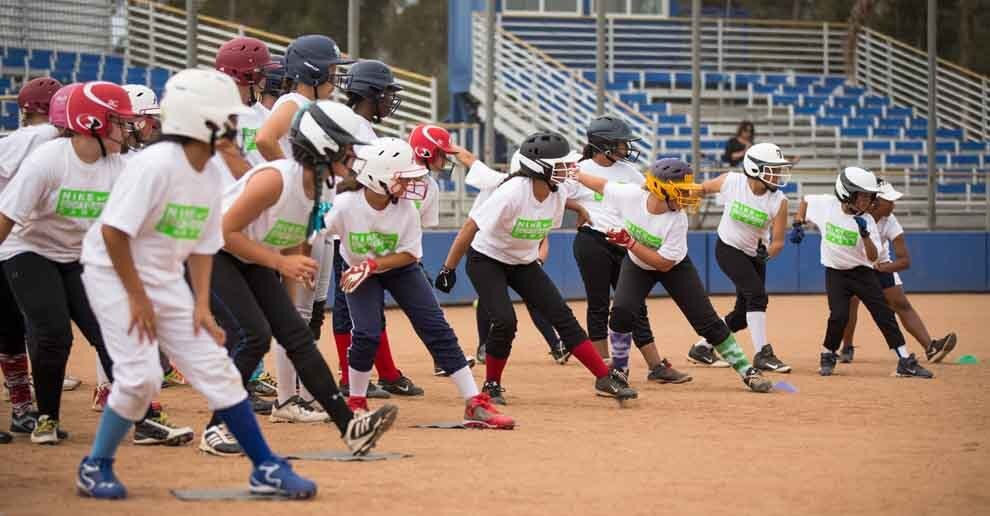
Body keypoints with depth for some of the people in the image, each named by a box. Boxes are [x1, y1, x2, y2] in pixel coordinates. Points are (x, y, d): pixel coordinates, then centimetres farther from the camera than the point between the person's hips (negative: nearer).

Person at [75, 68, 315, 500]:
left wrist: (202, 304, 0)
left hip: (166, 279, 7)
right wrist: (137, 298, -19)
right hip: (115, 274, -7)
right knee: (141, 376, -16)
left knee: (216, 369, 2)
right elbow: (113, 231, -25)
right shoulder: (155, 165, -24)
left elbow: (202, 245, 9)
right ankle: (96, 466, 5)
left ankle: (266, 468, 7)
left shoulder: (212, 175, 1)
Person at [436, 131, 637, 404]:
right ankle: (492, 386, 1)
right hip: (487, 260, -6)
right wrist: (449, 268, -24)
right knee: (505, 321, -21)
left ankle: (606, 379, -3)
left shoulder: (561, 192, -12)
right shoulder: (513, 193, -31)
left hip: (524, 264, 6)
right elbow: (472, 226, -26)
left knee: (562, 315, -4)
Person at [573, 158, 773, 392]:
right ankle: (619, 368, 1)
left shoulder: (677, 220, -32)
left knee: (707, 320, -6)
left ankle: (747, 371, 0)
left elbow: (664, 264, -29)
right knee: (622, 311, -22)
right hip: (637, 264, 2)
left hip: (674, 267, -2)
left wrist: (629, 242, -34)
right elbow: (602, 184, -8)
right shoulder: (630, 195, -28)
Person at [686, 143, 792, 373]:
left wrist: (768, 252, -30)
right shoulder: (730, 182, -20)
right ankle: (762, 354, -20)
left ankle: (702, 348, 23)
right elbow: (699, 189, -2)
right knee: (756, 294, -22)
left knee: (744, 314, 5)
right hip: (728, 248, -4)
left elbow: (778, 241, -12)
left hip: (755, 255, 4)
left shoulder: (779, 201, -16)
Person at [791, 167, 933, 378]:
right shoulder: (825, 204, -12)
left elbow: (873, 257, -18)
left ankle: (906, 363, -6)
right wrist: (798, 225, 0)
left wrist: (865, 234, -33)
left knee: (884, 313, -8)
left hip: (862, 273, 0)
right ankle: (828, 356, 8)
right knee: (839, 315, -17)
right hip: (835, 273, 0)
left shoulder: (867, 221, -13)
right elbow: (805, 200, 9)